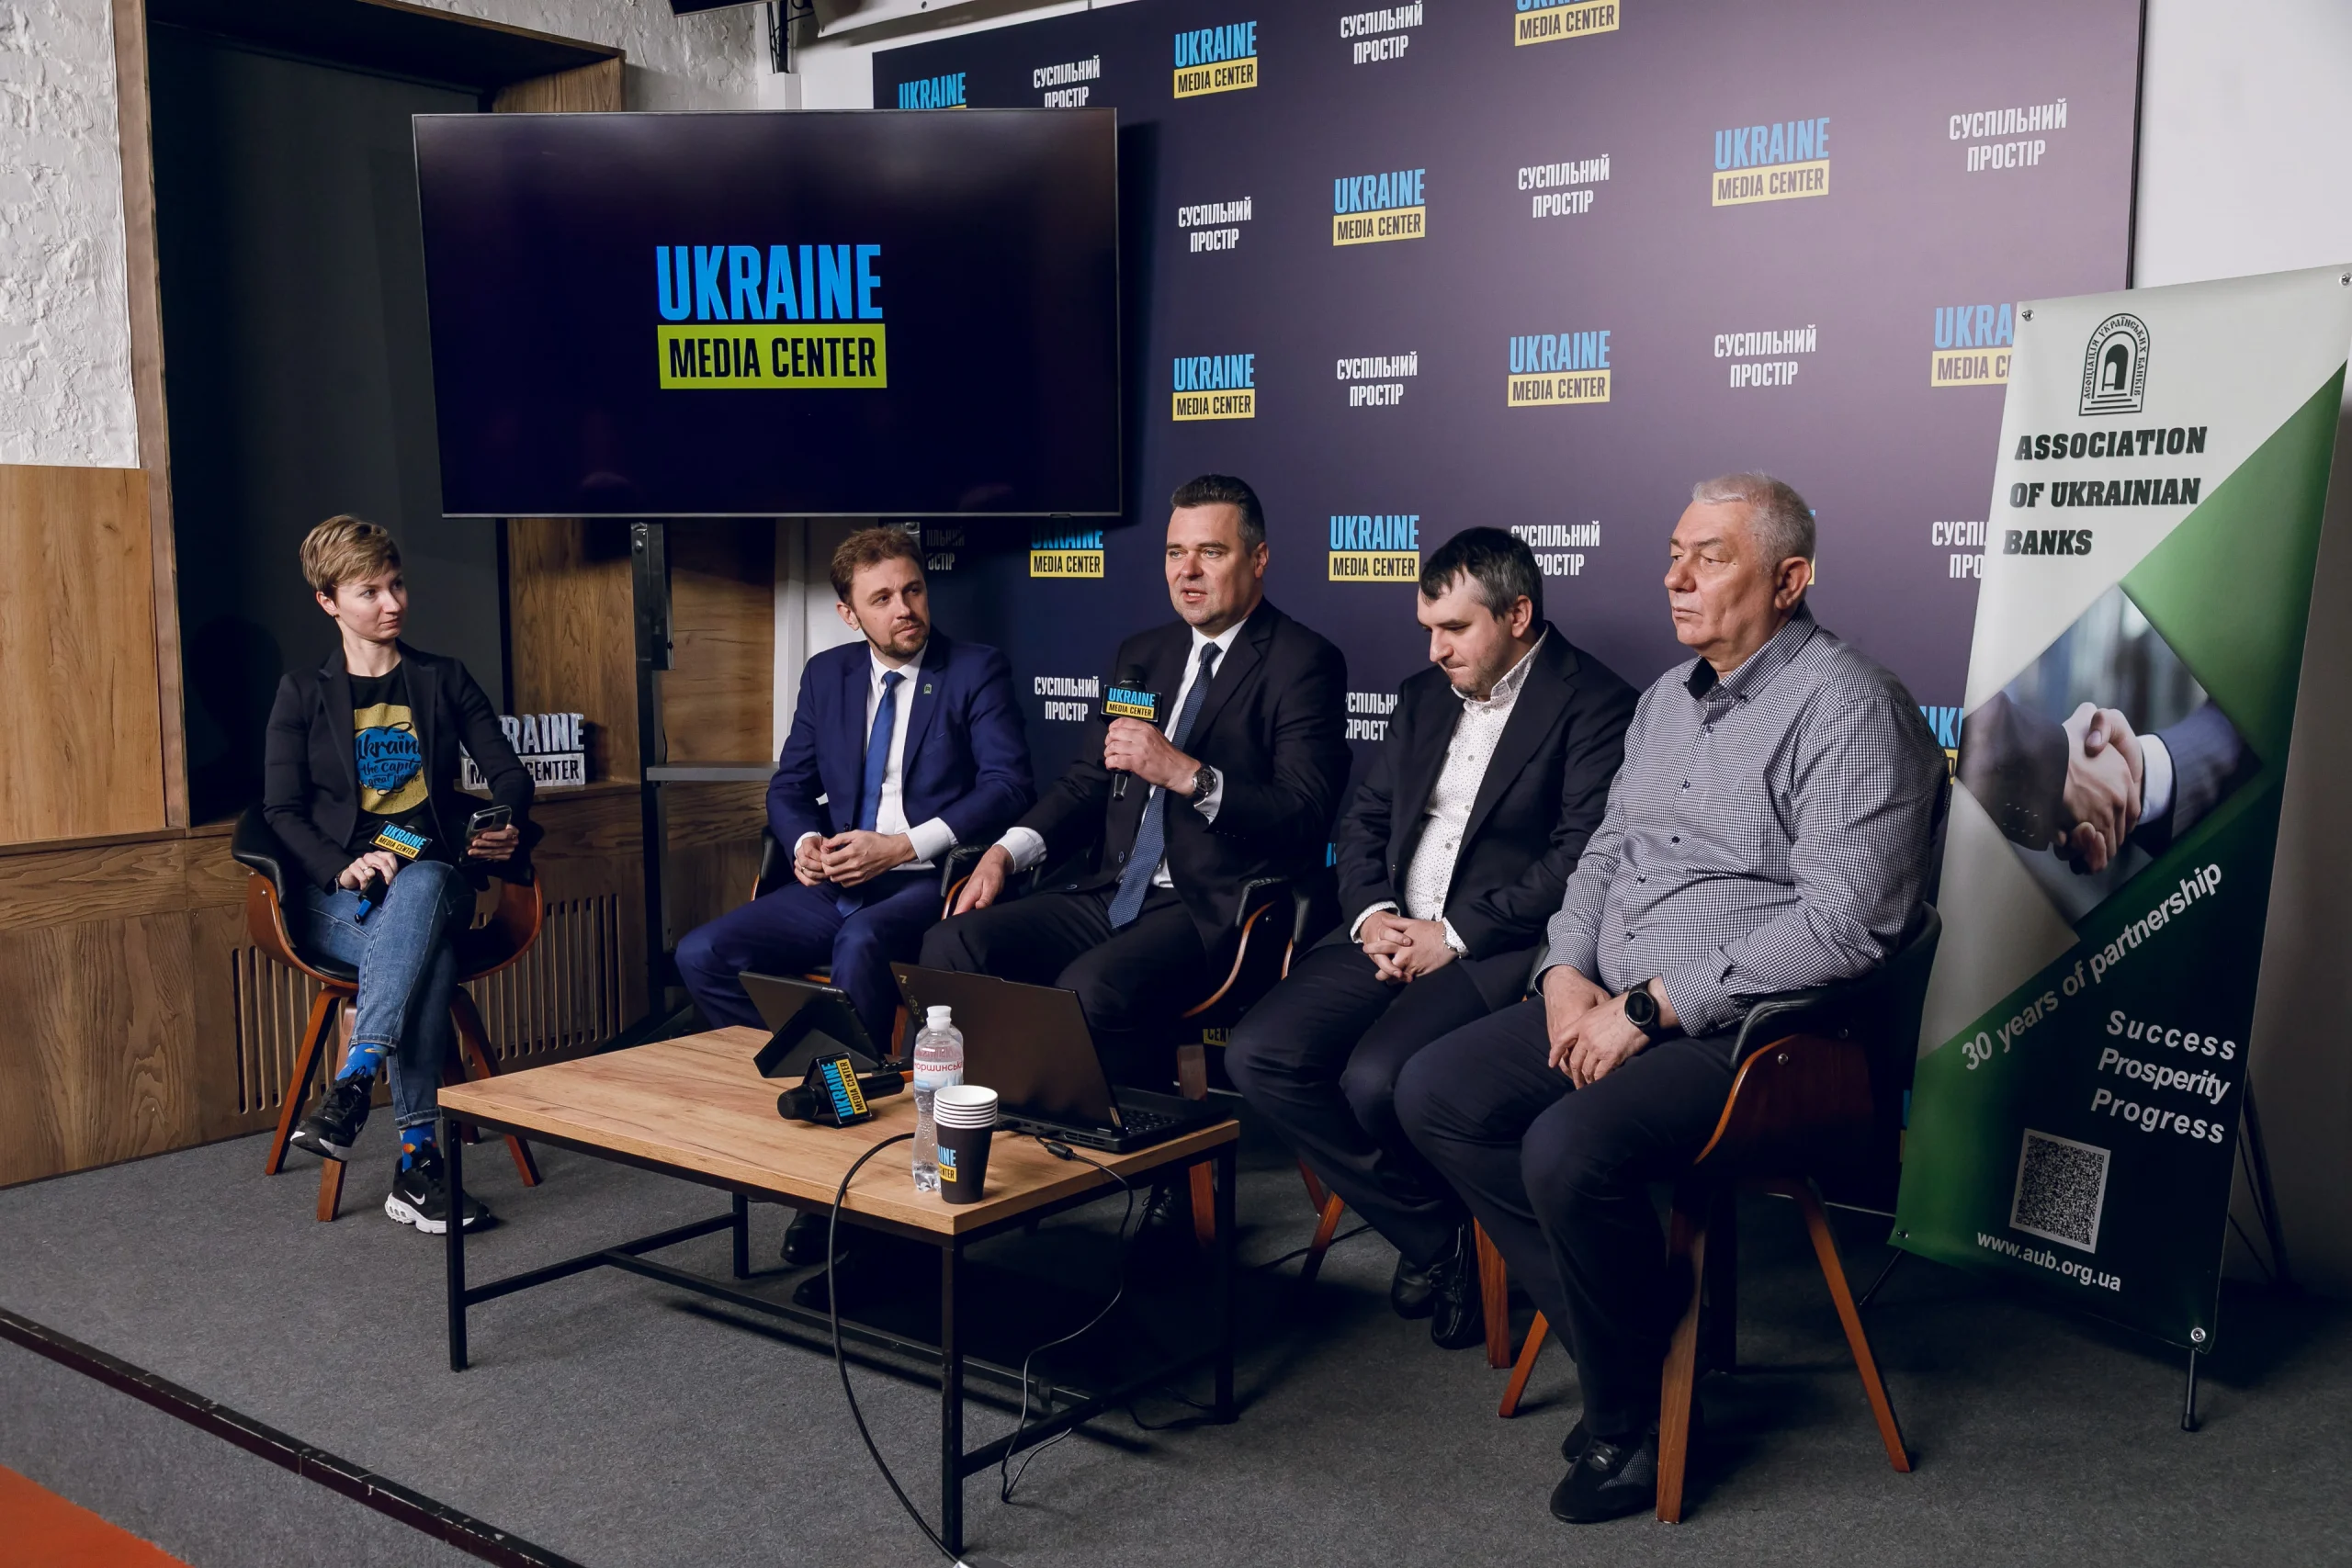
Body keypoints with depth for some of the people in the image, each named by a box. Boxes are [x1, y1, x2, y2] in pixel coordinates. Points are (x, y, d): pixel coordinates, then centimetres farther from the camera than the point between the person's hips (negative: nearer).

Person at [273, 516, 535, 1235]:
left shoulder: (444, 681, 15)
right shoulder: (303, 694, 9)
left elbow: (508, 772, 11)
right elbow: (281, 811, 2)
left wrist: (508, 826, -13)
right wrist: (343, 867, -18)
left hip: (433, 880, 1)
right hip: (338, 896, -1)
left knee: (421, 885, -39)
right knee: (428, 957, -36)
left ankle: (353, 1083, -43)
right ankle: (417, 1158, -35)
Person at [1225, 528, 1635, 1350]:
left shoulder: (1594, 703, -5)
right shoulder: (1424, 696, 19)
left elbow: (1583, 858, -14)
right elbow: (1363, 820, 19)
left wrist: (1455, 935, -16)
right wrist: (1372, 913, -1)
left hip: (1497, 950, -7)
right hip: (1392, 933, 8)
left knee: (1378, 1080, -30)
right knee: (1259, 1055, -13)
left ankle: (1453, 1228, 3)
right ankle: (1432, 1232, 1)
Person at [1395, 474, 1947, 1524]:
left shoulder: (1846, 706, -13)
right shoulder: (1668, 697, 15)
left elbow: (1842, 922, -22)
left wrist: (1654, 1007, -20)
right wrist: (1568, 976, 1)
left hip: (1744, 1031, -9)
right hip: (1611, 1005, 9)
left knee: (1571, 1148, -30)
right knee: (1435, 1094, -4)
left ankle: (1633, 1416, -4)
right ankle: (1614, 1332, 3)